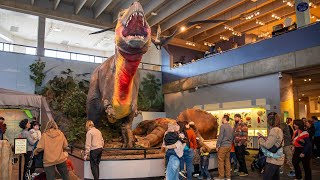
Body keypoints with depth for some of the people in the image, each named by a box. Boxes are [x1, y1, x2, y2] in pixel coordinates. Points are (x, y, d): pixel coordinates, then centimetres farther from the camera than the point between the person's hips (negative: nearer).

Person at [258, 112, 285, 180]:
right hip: (277, 159, 10)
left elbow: (267, 145, -20)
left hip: (273, 160, -10)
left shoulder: (274, 130, -19)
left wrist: (260, 138, -5)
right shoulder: (278, 129, 12)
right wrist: (263, 137, 9)